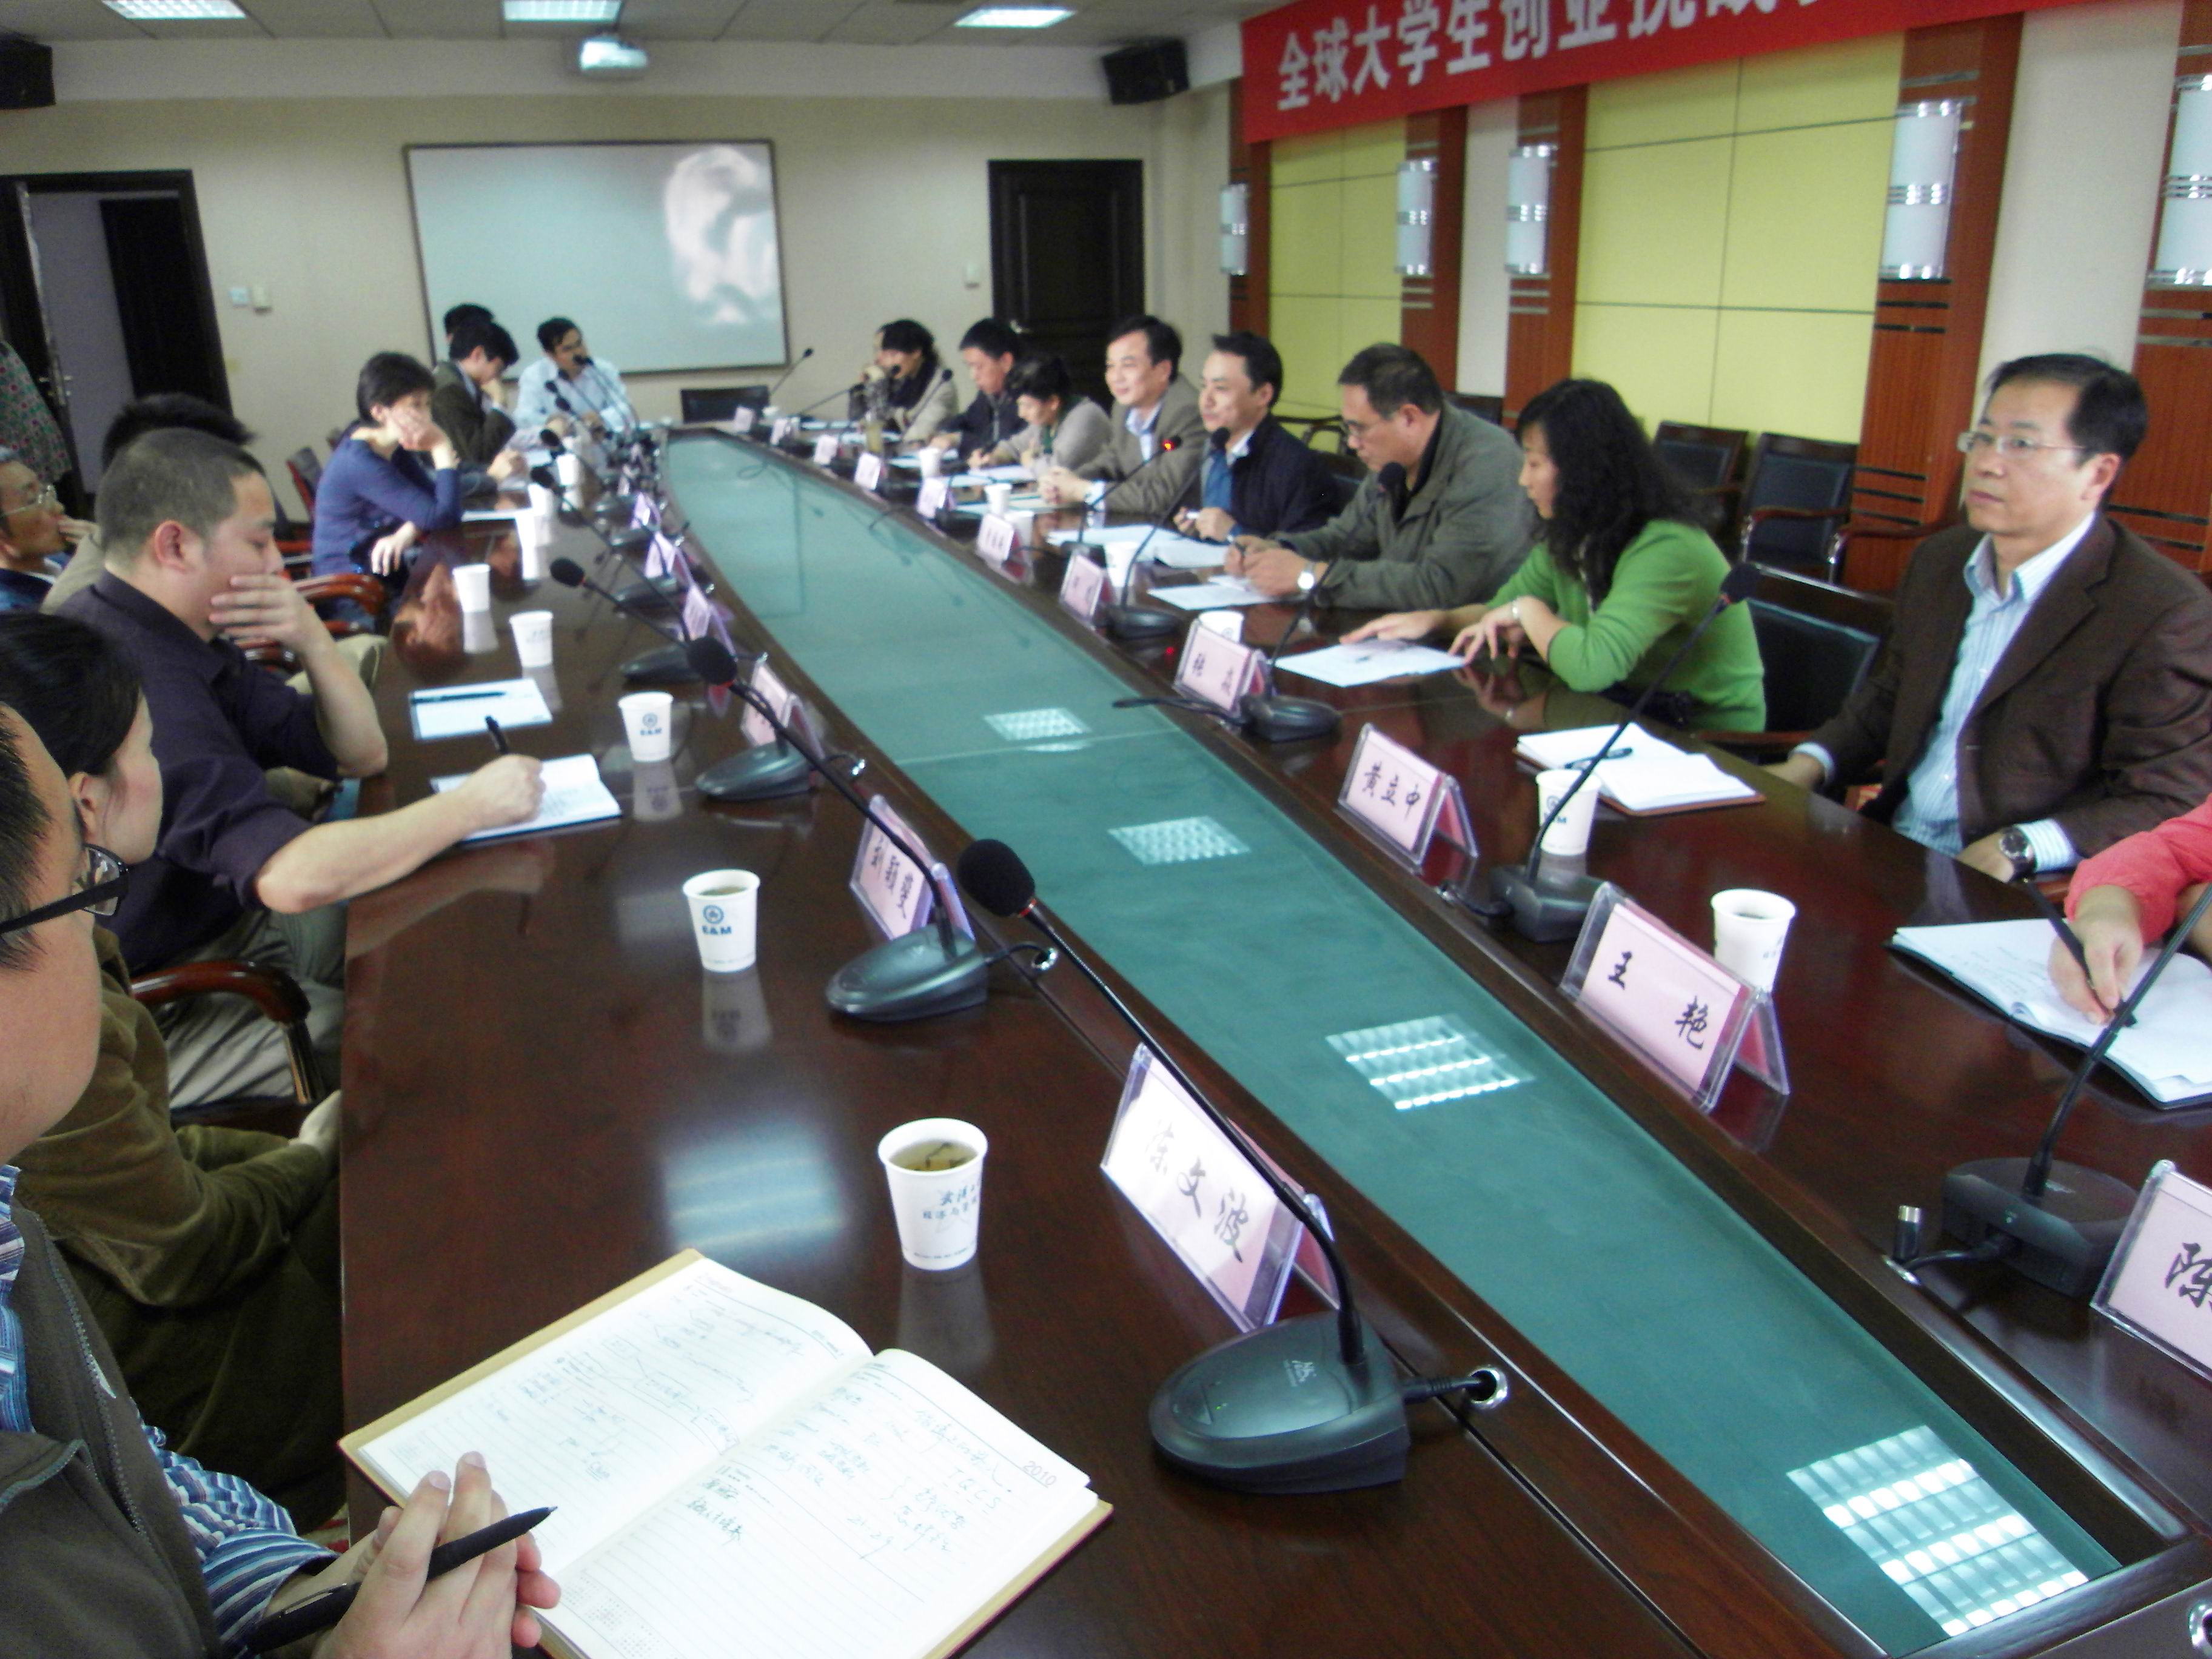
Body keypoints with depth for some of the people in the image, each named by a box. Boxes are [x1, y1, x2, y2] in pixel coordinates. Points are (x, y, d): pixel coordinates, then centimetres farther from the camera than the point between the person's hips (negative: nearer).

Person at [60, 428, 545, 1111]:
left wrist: (312, 640, -11)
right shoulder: (133, 680, -30)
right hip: (147, 1026, -10)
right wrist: (471, 806, -28)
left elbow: (361, 754, 8)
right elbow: (291, 875, -40)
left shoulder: (181, 644, 4)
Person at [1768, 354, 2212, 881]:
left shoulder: (2168, 615, -13)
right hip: (1890, 855, 8)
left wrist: (2017, 848, -25)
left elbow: (2167, 805, -13)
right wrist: (1808, 765, 5)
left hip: (2013, 897, -8)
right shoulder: (1939, 560, 11)